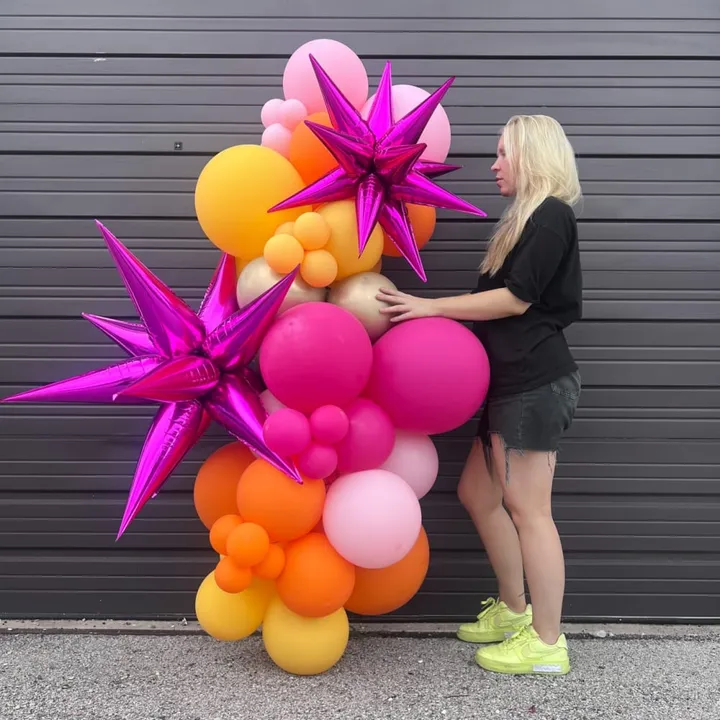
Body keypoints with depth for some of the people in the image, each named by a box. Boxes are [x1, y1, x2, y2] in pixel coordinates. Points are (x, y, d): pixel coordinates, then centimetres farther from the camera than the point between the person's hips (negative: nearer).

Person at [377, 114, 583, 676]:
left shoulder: (551, 214, -9)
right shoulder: (527, 220, 21)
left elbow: (517, 299, -14)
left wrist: (433, 307, -11)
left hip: (536, 383, -10)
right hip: (514, 383, 10)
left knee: (527, 508, -4)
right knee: (477, 493, 13)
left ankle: (547, 644, 9)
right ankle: (513, 610, 28)